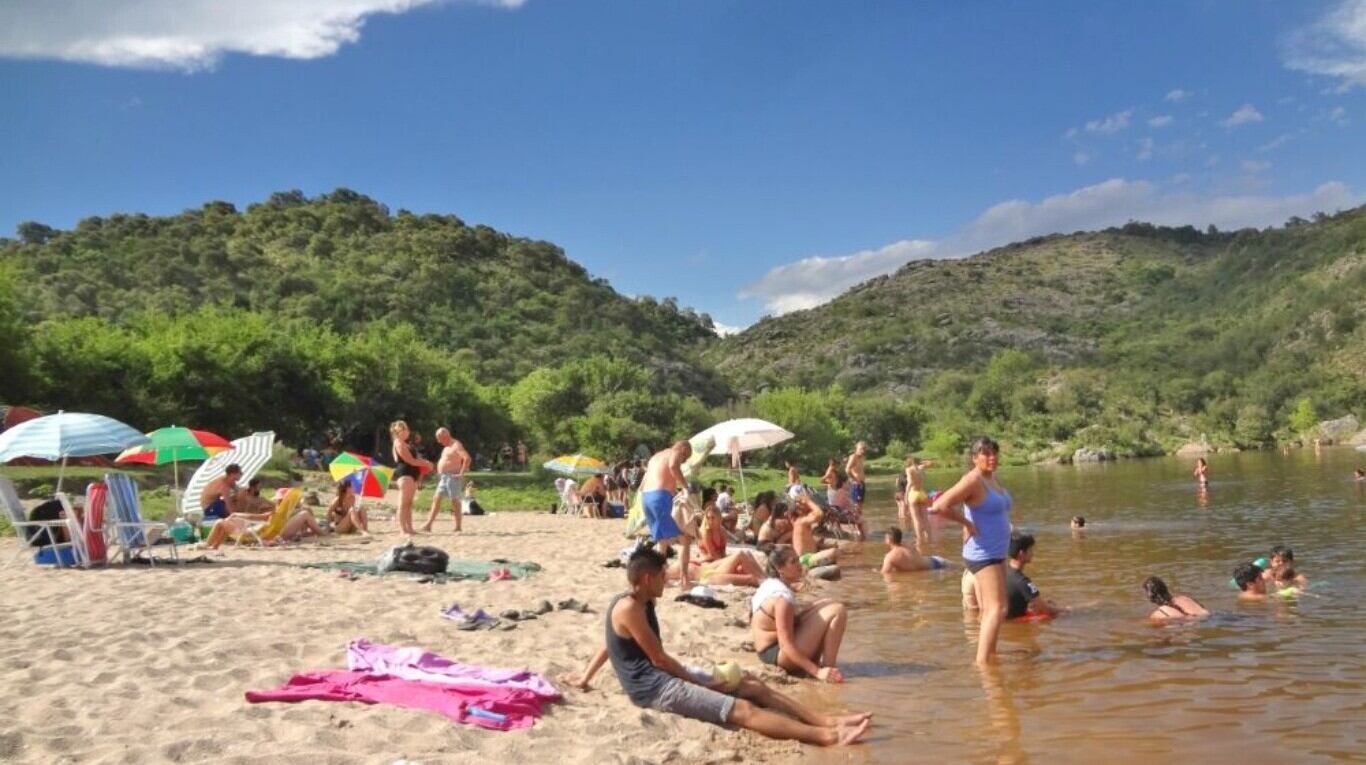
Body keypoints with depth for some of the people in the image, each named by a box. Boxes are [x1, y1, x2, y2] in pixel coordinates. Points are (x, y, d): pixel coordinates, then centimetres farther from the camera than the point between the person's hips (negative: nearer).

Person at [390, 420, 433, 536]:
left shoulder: (403, 444, 21)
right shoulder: (399, 444, -11)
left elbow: (415, 458, 23)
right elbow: (411, 461, -15)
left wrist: (425, 463, 6)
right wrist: (426, 464, -4)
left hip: (410, 475, 11)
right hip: (404, 474, -11)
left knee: (409, 503, 11)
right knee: (403, 503, -10)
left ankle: (409, 528, 15)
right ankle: (403, 529, -12)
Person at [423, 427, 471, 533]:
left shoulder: (456, 445, -12)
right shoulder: (447, 447, 18)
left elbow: (467, 458, -23)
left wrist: (461, 473, -23)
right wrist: (439, 473, 19)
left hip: (452, 477, -10)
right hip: (443, 477, 10)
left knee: (455, 501, -6)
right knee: (436, 498, 5)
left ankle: (458, 527, -1)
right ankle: (429, 524, 5)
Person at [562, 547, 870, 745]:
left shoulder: (641, 603, 15)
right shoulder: (629, 607, -17)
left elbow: (611, 645, 25)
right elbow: (659, 658, -15)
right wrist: (699, 682, -7)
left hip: (667, 676, 10)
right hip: (653, 686, -10)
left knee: (753, 686, 2)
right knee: (742, 710, -21)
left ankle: (829, 721, -4)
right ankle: (826, 736, -28)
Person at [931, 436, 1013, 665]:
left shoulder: (993, 478, 10)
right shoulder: (972, 480, -17)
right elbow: (940, 506, -27)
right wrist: (967, 523, -18)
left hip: (997, 553, 9)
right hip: (983, 554, -9)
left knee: (990, 611, 16)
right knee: (997, 609, -15)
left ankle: (988, 658, 25)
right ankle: (982, 662, -17)